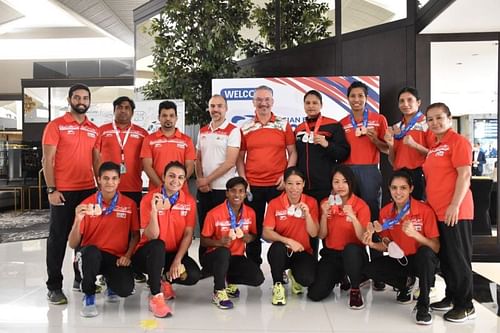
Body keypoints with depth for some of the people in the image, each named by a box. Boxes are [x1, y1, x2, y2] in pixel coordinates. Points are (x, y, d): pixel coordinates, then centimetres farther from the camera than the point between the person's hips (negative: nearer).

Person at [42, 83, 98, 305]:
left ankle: (82, 278, 24)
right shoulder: (56, 126, -2)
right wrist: (51, 189, -13)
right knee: (58, 237, 2)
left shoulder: (94, 130, 12)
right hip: (63, 191, -4)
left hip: (88, 190, 5)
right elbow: (47, 160, -6)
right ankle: (54, 286, 10)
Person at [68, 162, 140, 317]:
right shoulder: (87, 204, -1)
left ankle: (110, 282, 16)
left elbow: (135, 234, 9)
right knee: (91, 251, -37)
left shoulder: (129, 204, 1)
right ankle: (89, 296, -9)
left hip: (117, 257, 1)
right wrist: (78, 220, -22)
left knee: (126, 289, -25)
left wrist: (128, 255, -9)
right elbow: (73, 244, -5)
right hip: (91, 255, -1)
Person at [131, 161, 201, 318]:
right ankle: (155, 297, -27)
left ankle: (164, 280, 10)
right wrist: (154, 210, -35)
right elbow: (152, 236, -20)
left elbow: (188, 234, -5)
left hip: (174, 253, 3)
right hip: (149, 252, -3)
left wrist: (177, 260, -16)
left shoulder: (189, 201, -5)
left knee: (193, 275, -23)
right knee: (157, 245, -37)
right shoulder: (149, 199, -13)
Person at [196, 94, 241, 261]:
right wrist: (200, 180, -2)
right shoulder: (202, 131, 11)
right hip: (203, 189, 5)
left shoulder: (233, 131, -7)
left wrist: (207, 179, -12)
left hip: (224, 189, -5)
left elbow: (230, 162, -15)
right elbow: (198, 159, 15)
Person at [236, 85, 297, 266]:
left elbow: (292, 153, 4)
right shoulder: (245, 128, 6)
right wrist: (243, 180, -2)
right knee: (253, 228, 9)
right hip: (252, 186, 1)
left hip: (278, 185, -1)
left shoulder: (284, 125, 4)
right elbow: (240, 157, 9)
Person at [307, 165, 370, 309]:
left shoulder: (361, 205, -8)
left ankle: (355, 290, -13)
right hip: (331, 255, 3)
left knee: (351, 248, -39)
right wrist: (324, 215, -18)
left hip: (354, 254, -3)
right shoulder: (326, 203, 2)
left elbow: (363, 238, -18)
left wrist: (353, 217, -32)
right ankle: (338, 277, 19)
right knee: (315, 294, -15)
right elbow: (322, 236, -3)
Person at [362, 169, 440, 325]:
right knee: (369, 269, -19)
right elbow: (387, 246, 4)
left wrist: (415, 234, -35)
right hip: (399, 260, 4)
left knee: (426, 252, -38)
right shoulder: (385, 212, -6)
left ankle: (423, 305, -19)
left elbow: (436, 248, -18)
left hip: (422, 260, -4)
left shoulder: (425, 210, -19)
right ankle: (405, 283, 10)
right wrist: (372, 244, -19)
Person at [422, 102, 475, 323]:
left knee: (458, 258, -1)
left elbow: (464, 175, -15)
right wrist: (428, 203, 17)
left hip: (454, 211, -8)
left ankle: (465, 306, 9)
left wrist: (455, 205, -21)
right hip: (437, 212, 8)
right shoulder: (435, 147, 16)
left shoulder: (458, 141, -8)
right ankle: (452, 297, 28)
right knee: (444, 257, 15)